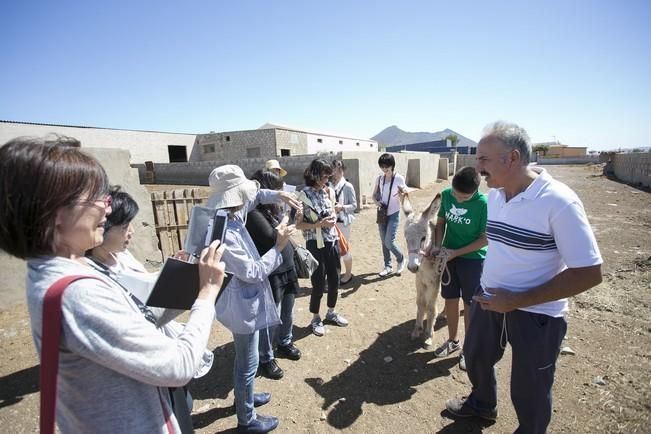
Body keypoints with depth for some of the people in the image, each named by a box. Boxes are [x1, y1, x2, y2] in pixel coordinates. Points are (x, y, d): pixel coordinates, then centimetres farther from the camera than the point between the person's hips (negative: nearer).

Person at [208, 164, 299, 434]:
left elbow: (254, 196, 15)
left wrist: (278, 195, -1)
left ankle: (243, 398, 51)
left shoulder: (232, 216, -4)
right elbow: (253, 272, -27)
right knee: (247, 362, 11)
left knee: (244, 357, 28)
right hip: (243, 303, -10)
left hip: (247, 299, 10)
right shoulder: (224, 233, -31)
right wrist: (279, 246, -21)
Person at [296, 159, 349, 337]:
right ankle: (315, 319, 28)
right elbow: (298, 224, -11)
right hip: (316, 245, -5)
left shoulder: (328, 192, 3)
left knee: (334, 280, 15)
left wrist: (333, 218, -6)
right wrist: (319, 224, -22)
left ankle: (331, 312, 38)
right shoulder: (304, 195, -13)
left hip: (332, 242, 6)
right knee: (319, 283, 5)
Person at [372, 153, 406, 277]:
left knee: (389, 242, -10)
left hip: (393, 214, -4)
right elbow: (374, 195, 10)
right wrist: (377, 202, -12)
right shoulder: (379, 179, 2)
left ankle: (401, 259, 19)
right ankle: (388, 266, 26)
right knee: (384, 242, 10)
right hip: (382, 214, 5)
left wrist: (403, 191, -29)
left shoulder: (399, 178, -10)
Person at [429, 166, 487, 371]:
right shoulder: (446, 194, -8)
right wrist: (437, 246, -9)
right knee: (450, 300, 15)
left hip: (473, 259, -4)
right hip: (448, 256, 4)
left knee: (469, 305, 9)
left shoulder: (483, 204, -21)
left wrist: (456, 252, -17)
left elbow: (485, 239, -15)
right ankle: (453, 340, 36)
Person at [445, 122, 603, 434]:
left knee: (528, 392, 14)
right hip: (489, 300, 7)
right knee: (475, 357, 26)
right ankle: (482, 403, 56)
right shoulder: (494, 194, -2)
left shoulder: (558, 201, -23)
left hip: (536, 315, -6)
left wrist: (518, 300, -23)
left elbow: (589, 273, -21)